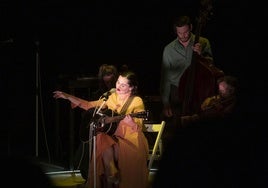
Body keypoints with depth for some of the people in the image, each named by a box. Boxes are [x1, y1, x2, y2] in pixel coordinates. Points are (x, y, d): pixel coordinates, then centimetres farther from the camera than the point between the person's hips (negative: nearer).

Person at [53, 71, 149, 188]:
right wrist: (67, 97, 9)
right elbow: (89, 105, 16)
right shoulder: (111, 97, 11)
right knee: (104, 143, -30)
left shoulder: (137, 101, -2)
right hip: (113, 135, 4)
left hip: (130, 138, -4)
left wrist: (130, 122, -32)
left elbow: (138, 128, -9)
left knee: (117, 148, -34)